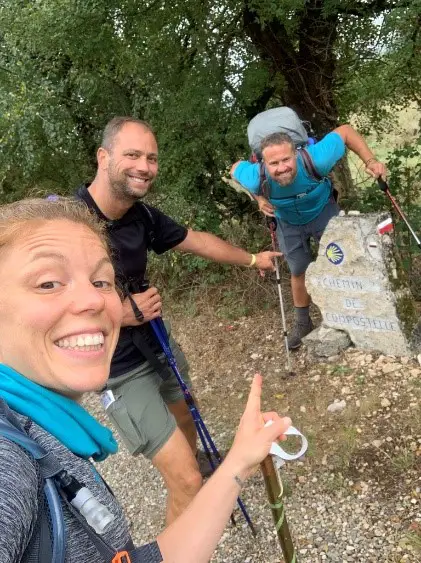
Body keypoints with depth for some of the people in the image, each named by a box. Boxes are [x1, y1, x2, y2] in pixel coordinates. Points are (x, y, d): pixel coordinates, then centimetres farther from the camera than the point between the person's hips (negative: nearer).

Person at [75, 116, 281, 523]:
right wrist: (121, 313, -25)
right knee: (186, 482, -7)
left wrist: (251, 259, 25)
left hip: (158, 346, 8)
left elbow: (196, 241, 12)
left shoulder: (142, 216, -5)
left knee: (185, 421, 31)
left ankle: (192, 464, 64)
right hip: (119, 371, -7)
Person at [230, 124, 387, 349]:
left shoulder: (315, 159, -41)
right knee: (299, 272, 13)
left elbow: (345, 130, -24)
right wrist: (259, 198, -20)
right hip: (289, 223, 1)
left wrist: (370, 161, -29)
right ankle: (302, 323, 35)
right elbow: (236, 168, -12)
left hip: (323, 211, -1)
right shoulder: (256, 178, -37)